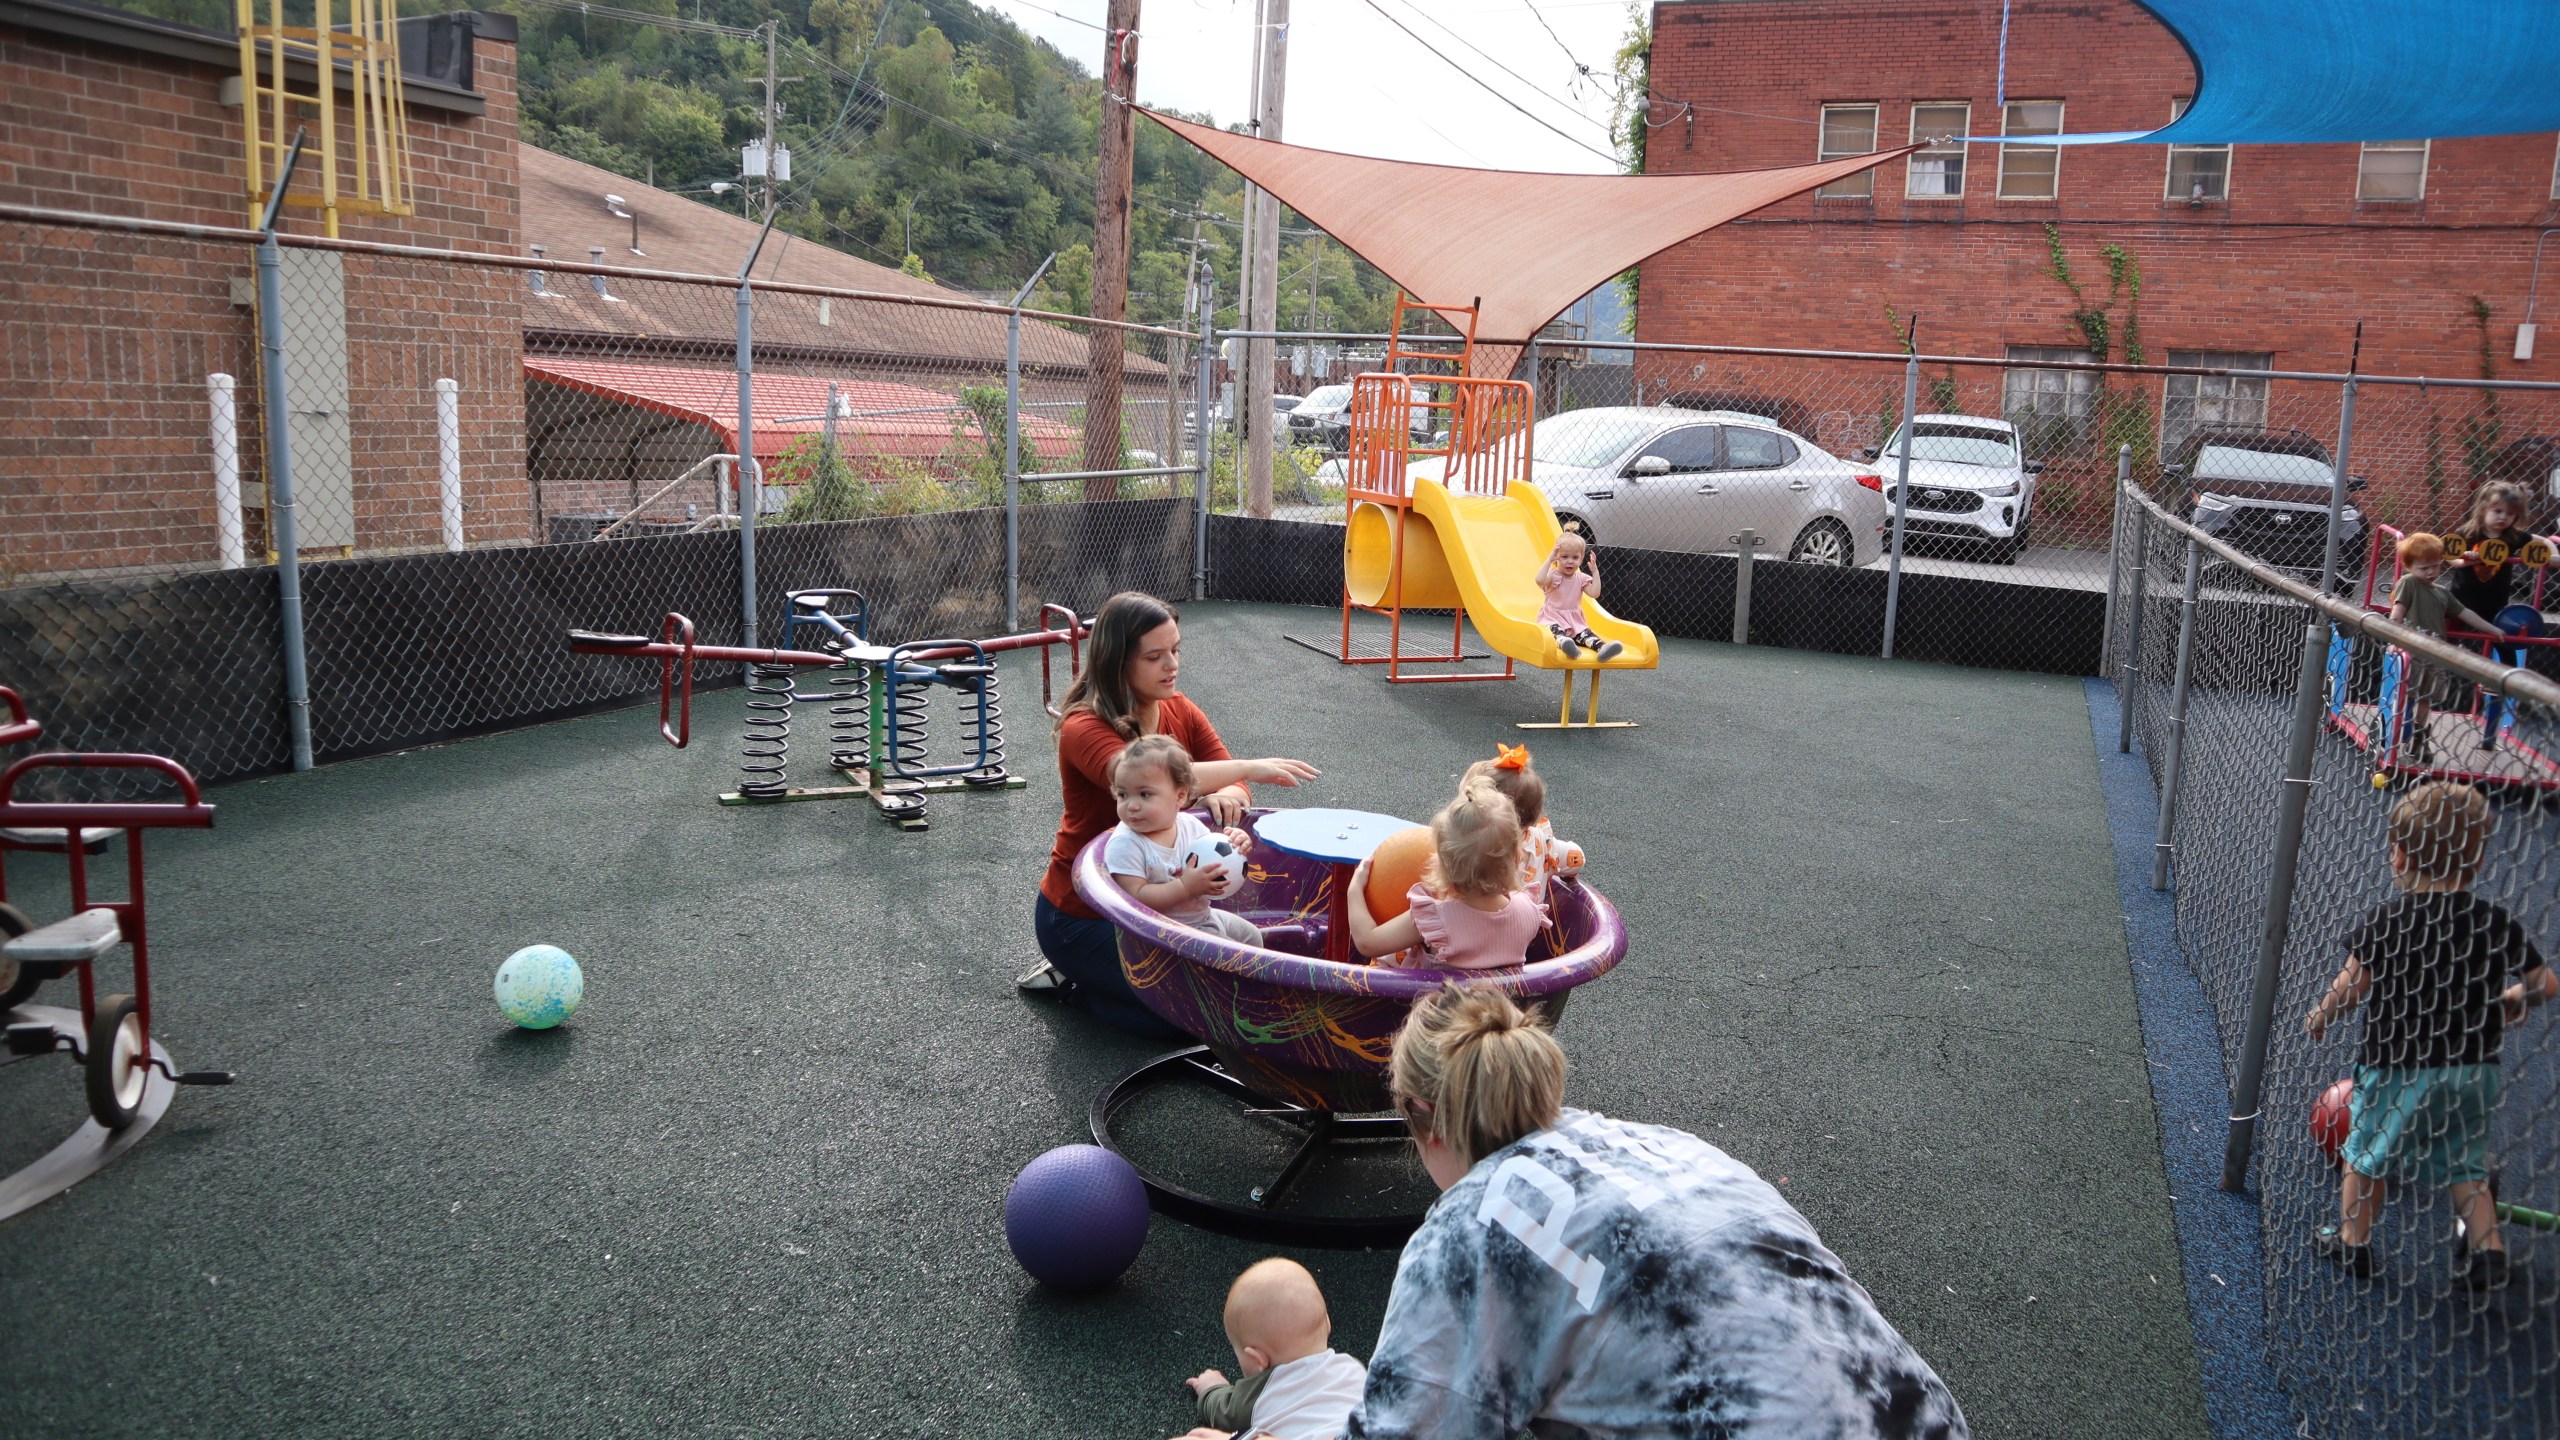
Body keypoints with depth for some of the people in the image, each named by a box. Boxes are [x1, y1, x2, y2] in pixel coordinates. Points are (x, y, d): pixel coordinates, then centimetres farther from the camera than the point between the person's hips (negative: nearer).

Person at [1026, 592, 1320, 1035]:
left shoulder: (1180, 711, 0)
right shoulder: (1085, 728, -22)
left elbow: (1234, 784, -4)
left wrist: (1224, 796, -29)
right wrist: (1247, 768, -43)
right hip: (1081, 914, -7)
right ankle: (1068, 979, 7)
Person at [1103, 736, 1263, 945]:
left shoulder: (1189, 824, -5)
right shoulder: (1124, 844, -23)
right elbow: (1136, 897, -29)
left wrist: (1233, 846, -13)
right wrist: (1186, 887, -33)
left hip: (1204, 915, 7)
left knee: (1252, 936, 19)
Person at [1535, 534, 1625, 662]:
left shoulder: (1581, 578, 8)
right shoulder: (1553, 576, -5)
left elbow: (1594, 593, -6)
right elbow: (1540, 580, -29)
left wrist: (1595, 572, -7)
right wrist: (1549, 559, -28)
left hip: (1574, 621, 4)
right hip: (1553, 618, -4)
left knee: (1585, 633, -26)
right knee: (1554, 629, -39)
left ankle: (1601, 647, -54)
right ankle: (1563, 642, -71)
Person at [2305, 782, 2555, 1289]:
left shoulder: (2386, 920, -14)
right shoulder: (2498, 923, -3)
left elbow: (2351, 987, -14)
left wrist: (2322, 1015, 4)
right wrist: (2509, 1001, 22)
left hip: (2398, 1067, -4)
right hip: (2474, 1069, 4)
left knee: (2366, 1151, 14)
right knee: (2465, 1163, 20)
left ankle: (2352, 1242, 24)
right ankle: (2489, 1252, 15)